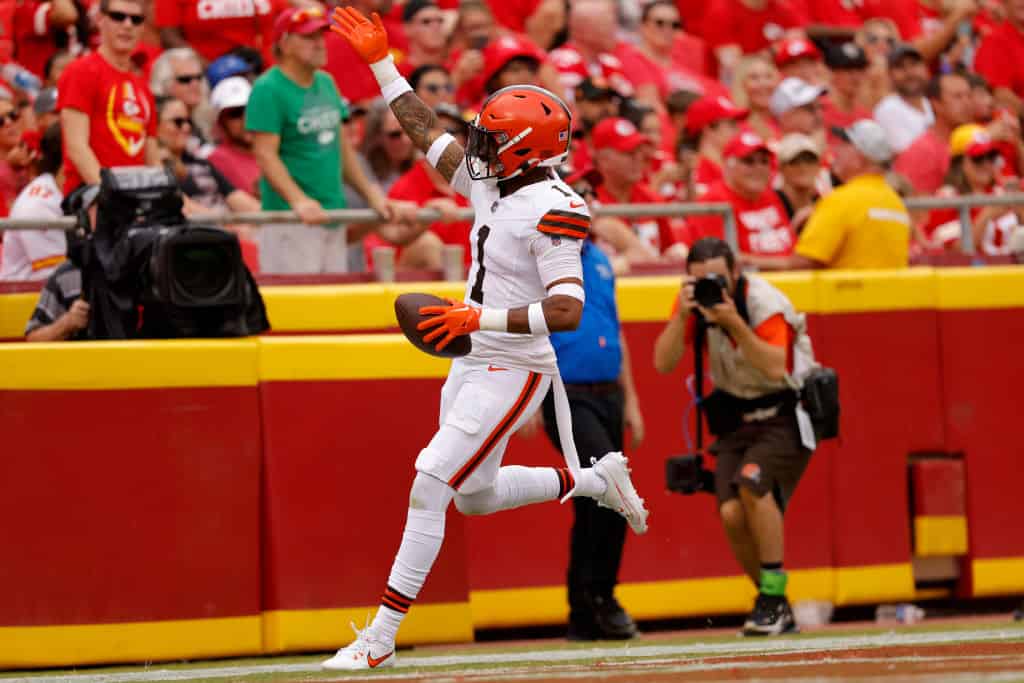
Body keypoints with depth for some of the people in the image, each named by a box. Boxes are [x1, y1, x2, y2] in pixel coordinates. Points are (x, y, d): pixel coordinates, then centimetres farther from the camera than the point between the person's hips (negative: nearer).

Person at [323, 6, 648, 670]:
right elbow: (428, 131, 17)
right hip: (473, 365, 10)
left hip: (514, 372, -10)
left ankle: (382, 637, -14)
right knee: (474, 495, 22)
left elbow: (568, 310, -27)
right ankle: (596, 479, 38)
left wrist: (482, 318, -30)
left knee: (430, 486, -15)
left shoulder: (552, 210, -20)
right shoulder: (493, 185, 5)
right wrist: (382, 64, 15)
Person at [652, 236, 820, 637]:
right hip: (735, 419, 5)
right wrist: (682, 315, -27)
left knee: (752, 482, -30)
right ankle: (778, 612, 8)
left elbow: (776, 368, -35)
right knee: (732, 514, -11)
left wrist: (733, 322, -40)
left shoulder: (764, 302, -22)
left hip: (784, 416, -5)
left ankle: (774, 598, -19)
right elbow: (663, 364, -14)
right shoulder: (695, 302, -6)